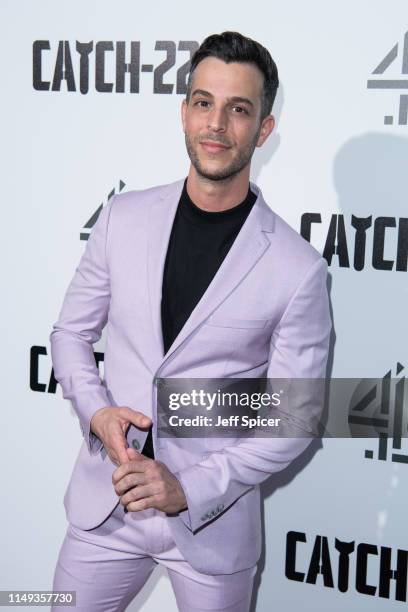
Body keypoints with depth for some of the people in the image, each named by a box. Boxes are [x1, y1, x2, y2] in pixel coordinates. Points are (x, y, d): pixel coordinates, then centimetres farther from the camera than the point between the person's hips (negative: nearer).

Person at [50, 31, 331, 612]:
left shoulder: (298, 269, -13)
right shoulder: (123, 217, -3)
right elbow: (71, 331, 7)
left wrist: (190, 488, -17)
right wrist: (95, 410, -11)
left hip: (213, 521, -2)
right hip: (103, 503, 3)